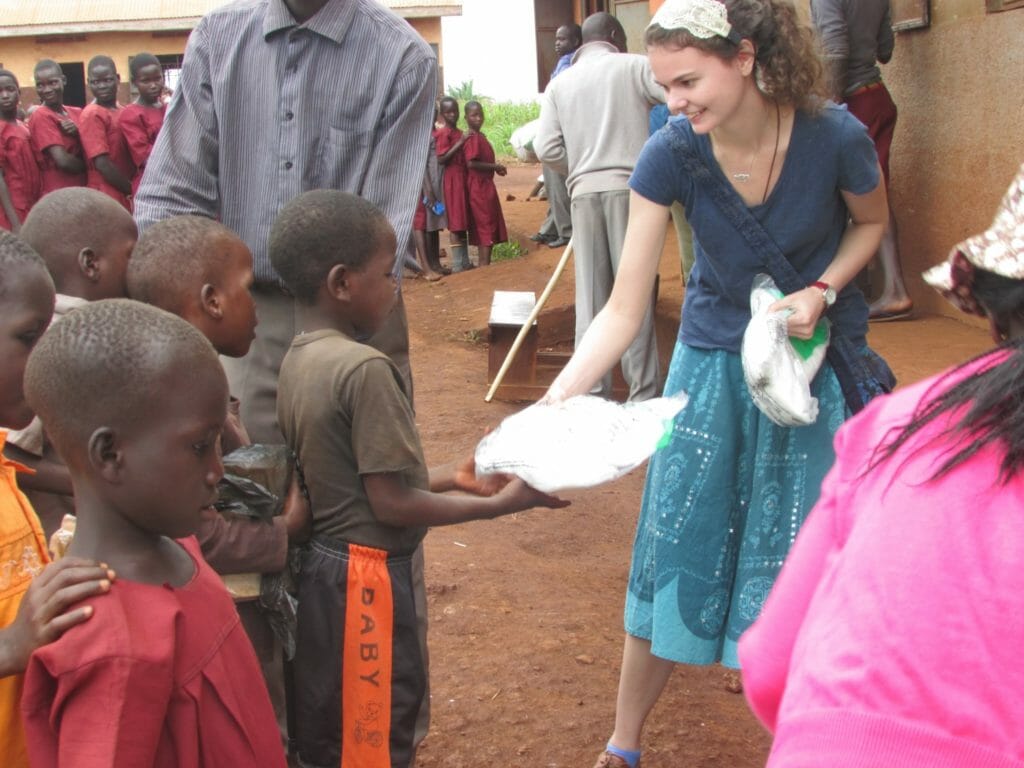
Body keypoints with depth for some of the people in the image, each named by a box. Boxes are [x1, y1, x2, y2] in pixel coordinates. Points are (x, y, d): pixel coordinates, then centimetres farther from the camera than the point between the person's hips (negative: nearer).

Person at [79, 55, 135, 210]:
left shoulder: (123, 112, 14)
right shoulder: (92, 115, -8)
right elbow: (102, 164, -15)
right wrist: (133, 189, -8)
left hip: (124, 198, 7)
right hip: (106, 198, -7)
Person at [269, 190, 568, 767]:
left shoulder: (299, 360, 3)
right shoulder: (365, 369, -23)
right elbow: (391, 503, -21)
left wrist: (452, 477, 12)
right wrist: (500, 504, -12)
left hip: (324, 565, 8)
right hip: (368, 576, -8)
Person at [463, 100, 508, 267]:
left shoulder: (480, 136, 14)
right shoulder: (473, 138, -15)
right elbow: (471, 163, -24)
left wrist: (496, 168, 5)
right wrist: (495, 166, -17)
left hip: (485, 186, 10)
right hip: (479, 186, -10)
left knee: (483, 228, 13)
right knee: (487, 227, -9)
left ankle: (483, 265, 19)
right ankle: (485, 265, -8)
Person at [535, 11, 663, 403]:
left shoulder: (560, 83, 12)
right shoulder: (633, 66, 3)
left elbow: (547, 148, 3)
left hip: (584, 191, 3)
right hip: (630, 186, -3)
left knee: (590, 295, 7)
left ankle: (593, 393, 8)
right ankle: (643, 395, 0)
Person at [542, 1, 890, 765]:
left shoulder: (834, 136, -22)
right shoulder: (672, 154, -20)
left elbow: (871, 221, 2)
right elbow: (625, 309, -19)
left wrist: (822, 290, -17)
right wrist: (556, 400, -33)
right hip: (713, 360, 1)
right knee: (674, 549, 6)